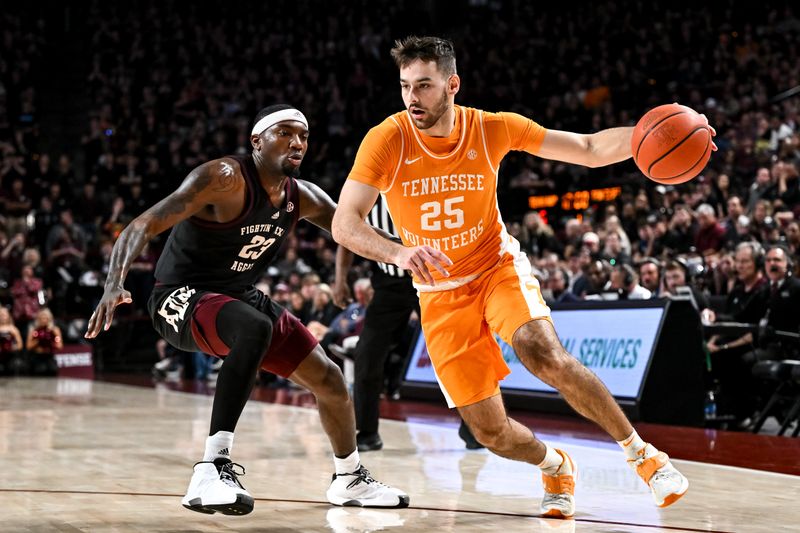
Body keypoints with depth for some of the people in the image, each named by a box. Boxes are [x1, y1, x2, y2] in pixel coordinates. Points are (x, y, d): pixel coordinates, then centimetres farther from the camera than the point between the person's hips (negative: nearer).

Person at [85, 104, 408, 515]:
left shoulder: (303, 198, -1)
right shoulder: (225, 178, -23)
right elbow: (142, 226, -32)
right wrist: (115, 284, -48)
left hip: (241, 297, 8)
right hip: (182, 297, -8)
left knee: (328, 379, 9)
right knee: (256, 328, -40)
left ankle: (350, 479, 34)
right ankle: (214, 469, -40)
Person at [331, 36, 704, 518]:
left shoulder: (493, 129, -13)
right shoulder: (387, 140, -17)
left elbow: (590, 150, -8)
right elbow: (345, 223, -24)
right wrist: (400, 252, -43)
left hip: (497, 266, -1)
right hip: (440, 294, 1)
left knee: (546, 357, -31)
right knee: (491, 432, -4)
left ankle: (643, 455, -13)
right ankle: (556, 467, 30)